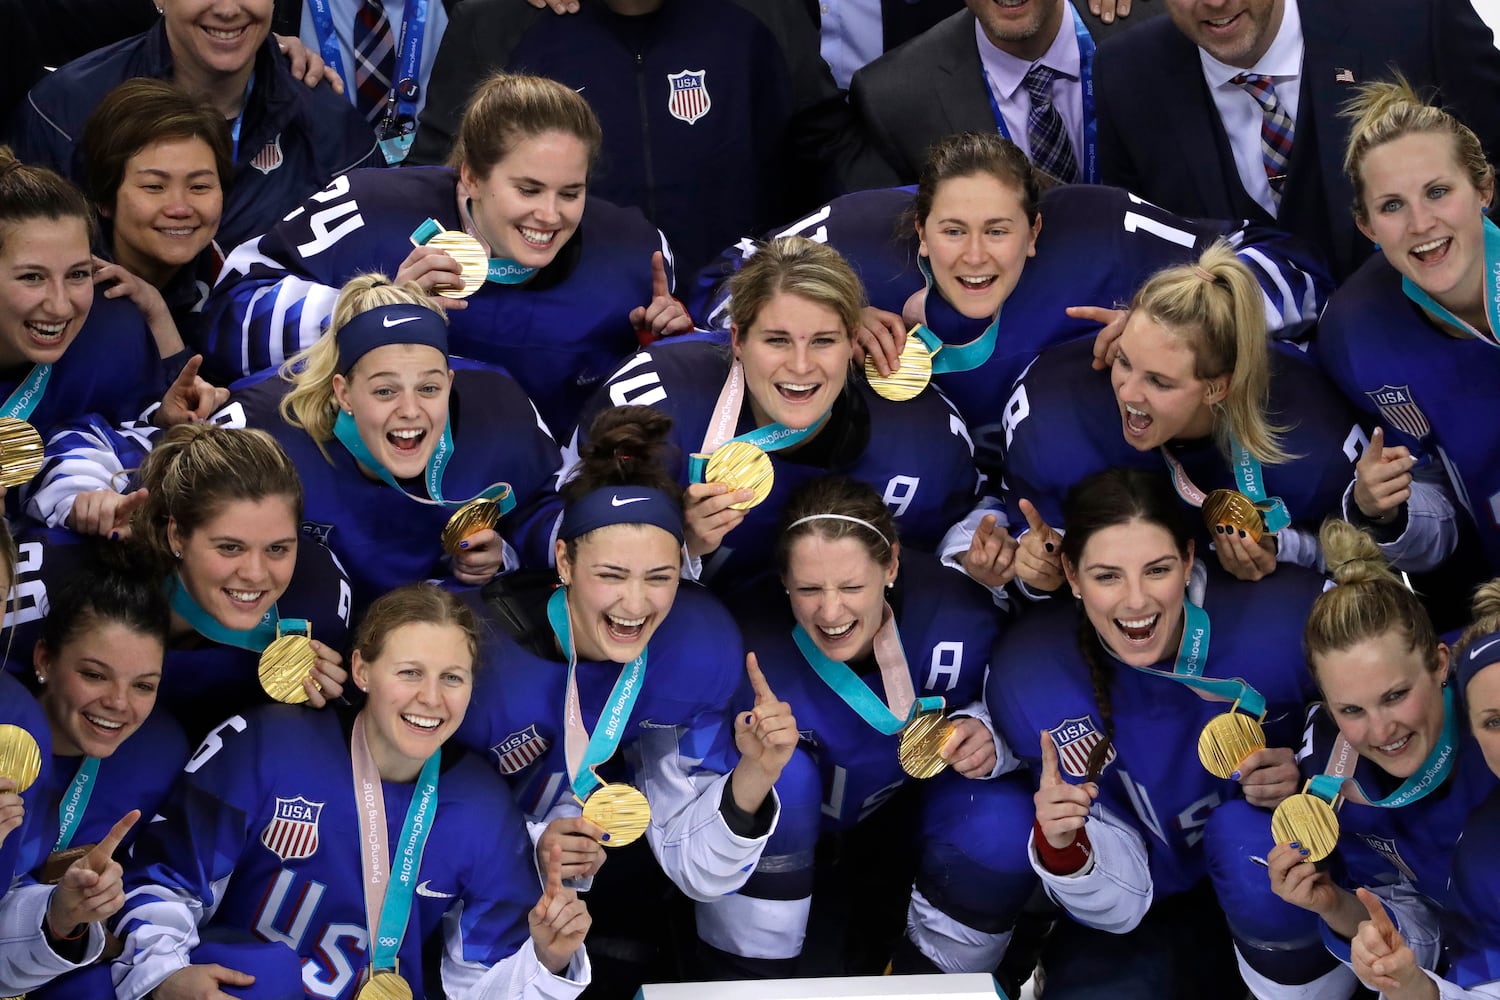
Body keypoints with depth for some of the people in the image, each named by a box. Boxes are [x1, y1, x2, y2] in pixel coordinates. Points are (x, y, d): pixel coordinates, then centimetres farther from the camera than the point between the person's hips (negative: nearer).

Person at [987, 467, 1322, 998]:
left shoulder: (1281, 613, -26)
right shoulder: (1030, 672, -21)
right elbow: (1119, 904, -15)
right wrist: (1062, 848, -37)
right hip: (1150, 916, -1)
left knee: (1243, 827, -29)